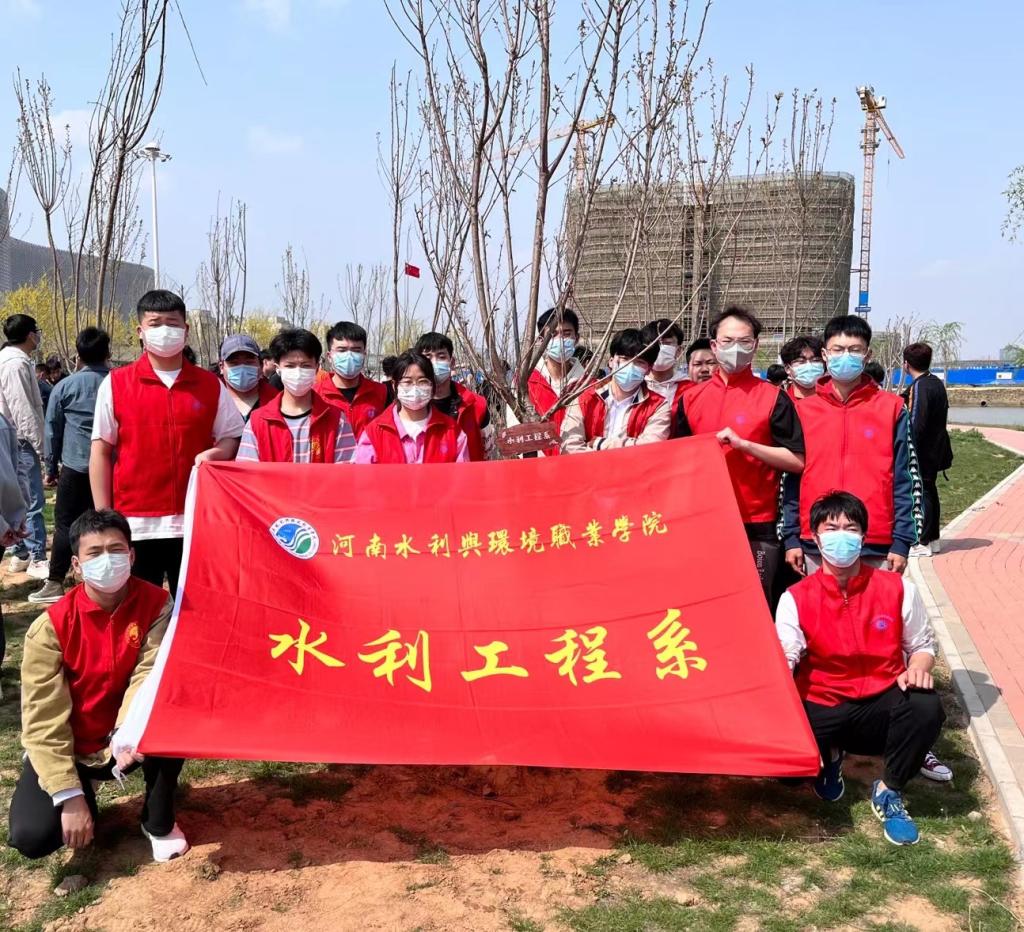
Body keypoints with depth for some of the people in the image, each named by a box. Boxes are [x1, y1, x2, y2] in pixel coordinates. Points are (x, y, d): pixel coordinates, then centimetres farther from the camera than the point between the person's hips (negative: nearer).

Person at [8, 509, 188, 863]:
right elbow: (43, 718, -19)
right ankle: (84, 796, 15)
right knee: (32, 836, -23)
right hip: (67, 748, 0)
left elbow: (149, 673, -22)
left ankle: (159, 821, -6)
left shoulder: (155, 604, -14)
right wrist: (70, 796, -24)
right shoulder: (52, 625, -19)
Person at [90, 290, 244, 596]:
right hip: (135, 524, -1)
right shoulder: (115, 384, 3)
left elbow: (232, 437, 11)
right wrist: (104, 517, -2)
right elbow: (100, 452, 3)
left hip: (195, 522, 1)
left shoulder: (211, 385, 6)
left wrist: (215, 453, -13)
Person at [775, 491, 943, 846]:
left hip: (881, 706, 0)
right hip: (822, 710, 0)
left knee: (926, 707, -33)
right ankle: (828, 758, 15)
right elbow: (782, 659, -14)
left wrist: (918, 669, -15)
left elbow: (922, 644, 8)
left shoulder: (897, 589, -3)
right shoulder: (796, 599, -6)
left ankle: (889, 792, -5)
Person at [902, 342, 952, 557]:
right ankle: (933, 538, 25)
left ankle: (922, 543, -1)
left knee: (921, 493, -4)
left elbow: (917, 423, -21)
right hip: (936, 449, 9)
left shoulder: (919, 387, -18)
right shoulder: (937, 383, 10)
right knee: (930, 491, 17)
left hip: (922, 451, -9)